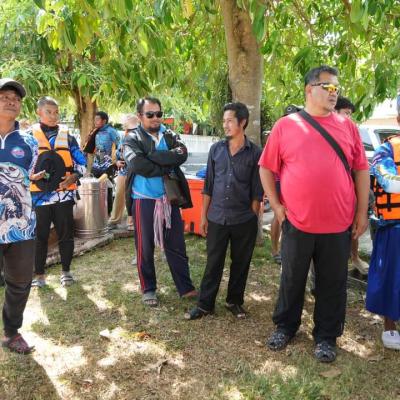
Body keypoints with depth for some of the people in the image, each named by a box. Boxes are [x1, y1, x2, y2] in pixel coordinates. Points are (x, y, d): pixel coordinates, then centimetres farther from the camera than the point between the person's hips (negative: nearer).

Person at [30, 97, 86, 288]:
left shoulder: (67, 135, 7)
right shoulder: (29, 135, 3)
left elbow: (81, 162, 8)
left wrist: (73, 177, -10)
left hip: (64, 192, 1)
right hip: (39, 193, -1)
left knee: (65, 233, 7)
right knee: (39, 235, 6)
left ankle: (66, 271, 21)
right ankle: (39, 274, 18)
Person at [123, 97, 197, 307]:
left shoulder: (170, 136, 7)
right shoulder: (132, 139, -4)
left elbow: (181, 154, -14)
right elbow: (138, 165, -22)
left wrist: (152, 155, -19)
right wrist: (167, 168, -15)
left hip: (169, 199, 3)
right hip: (144, 200, -3)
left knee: (176, 246, 11)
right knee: (145, 248, 9)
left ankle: (185, 287, 23)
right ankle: (148, 289, 25)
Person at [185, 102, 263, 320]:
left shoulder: (255, 152, -4)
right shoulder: (216, 149, 3)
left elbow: (256, 190, -1)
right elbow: (208, 185, 6)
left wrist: (253, 218, -1)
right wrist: (203, 215, 5)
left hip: (244, 220, -1)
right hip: (217, 218, 1)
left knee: (240, 263, 11)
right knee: (213, 263, 8)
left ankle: (234, 301, 29)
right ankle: (205, 304, 20)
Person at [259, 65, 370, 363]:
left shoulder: (347, 126, 5)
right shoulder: (285, 126, 0)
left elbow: (361, 170, 6)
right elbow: (267, 168, 4)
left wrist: (362, 212, 3)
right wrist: (276, 205, -2)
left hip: (339, 225, 2)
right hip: (297, 222, -1)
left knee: (332, 284, 11)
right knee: (292, 279, 14)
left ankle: (326, 337, 29)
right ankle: (285, 327, 34)